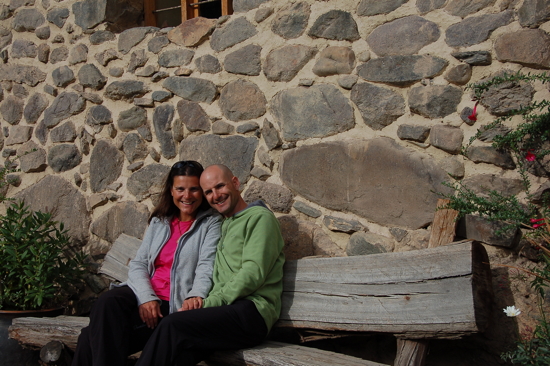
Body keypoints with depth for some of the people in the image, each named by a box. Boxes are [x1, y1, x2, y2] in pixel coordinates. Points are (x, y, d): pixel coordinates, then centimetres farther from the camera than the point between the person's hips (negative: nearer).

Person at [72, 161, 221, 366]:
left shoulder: (212, 223, 4)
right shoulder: (158, 222, 19)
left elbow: (207, 266, -10)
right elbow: (138, 264, 11)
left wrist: (196, 295, -32)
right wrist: (146, 298, -9)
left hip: (176, 305, -5)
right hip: (145, 294, 5)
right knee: (107, 303, -29)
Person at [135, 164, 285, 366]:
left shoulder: (260, 217, 1)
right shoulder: (225, 225, 28)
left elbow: (253, 274, -12)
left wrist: (208, 304, -12)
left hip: (251, 311, -6)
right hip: (227, 311, 6)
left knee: (173, 325, -27)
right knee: (183, 349, -25)